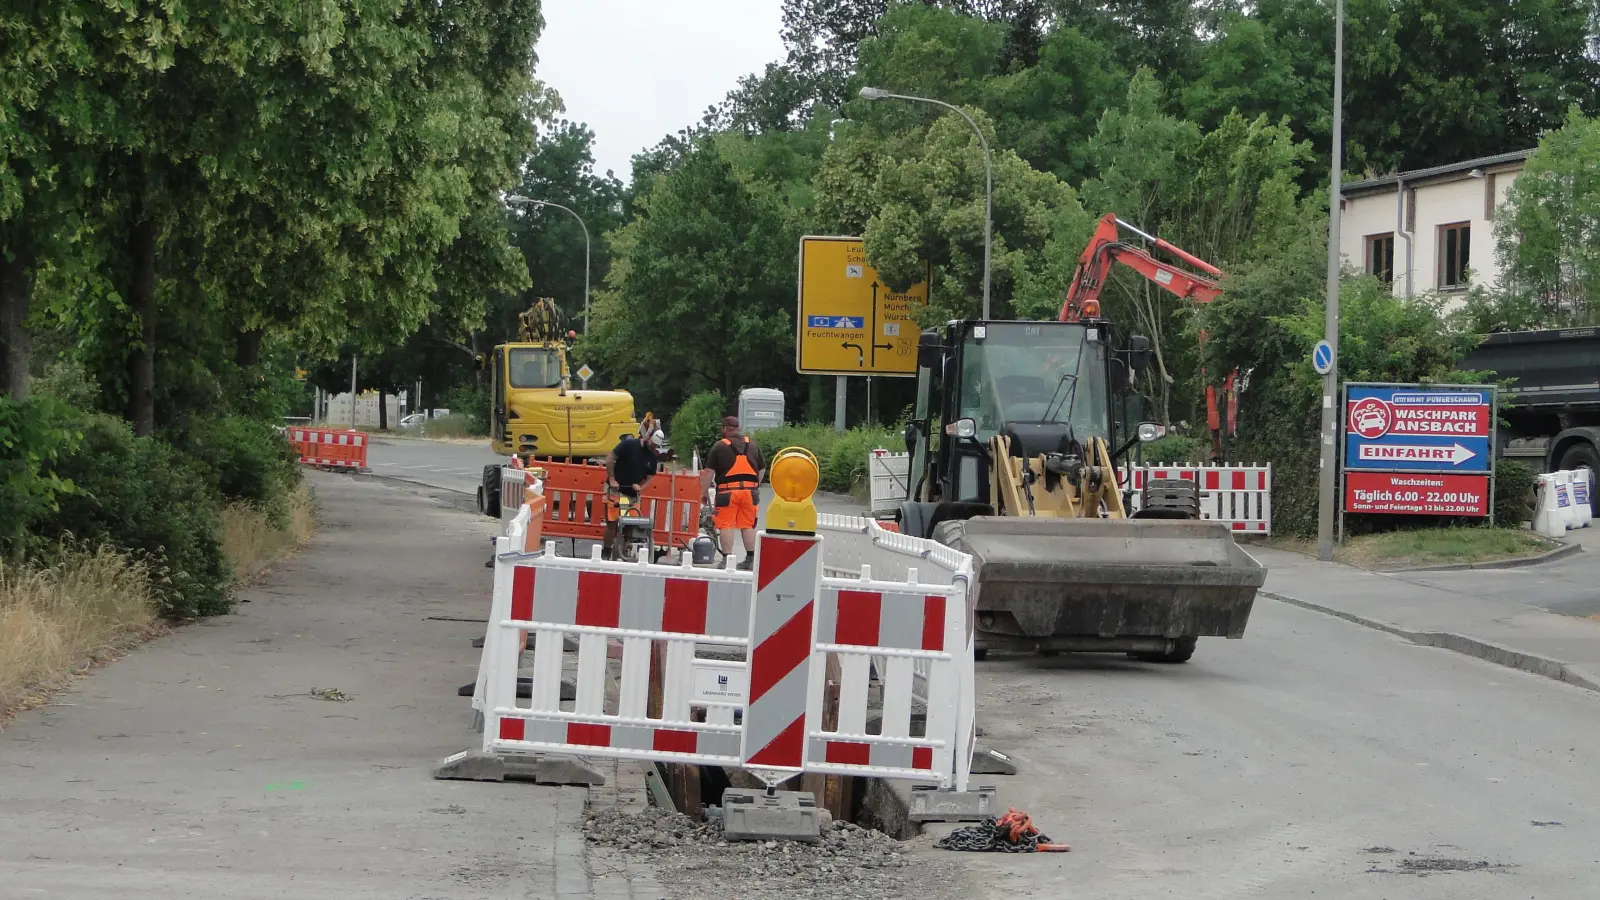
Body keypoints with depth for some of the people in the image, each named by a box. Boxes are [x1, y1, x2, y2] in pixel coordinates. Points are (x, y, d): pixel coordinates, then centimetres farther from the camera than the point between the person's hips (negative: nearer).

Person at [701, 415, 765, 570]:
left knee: (726, 526, -1)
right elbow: (762, 469, 17)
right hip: (750, 490, 4)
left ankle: (727, 558, -5)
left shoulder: (719, 446, -2)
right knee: (748, 526, 10)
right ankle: (750, 559, 10)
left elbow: (709, 472, -5)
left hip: (728, 491, -4)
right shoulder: (752, 445, 12)